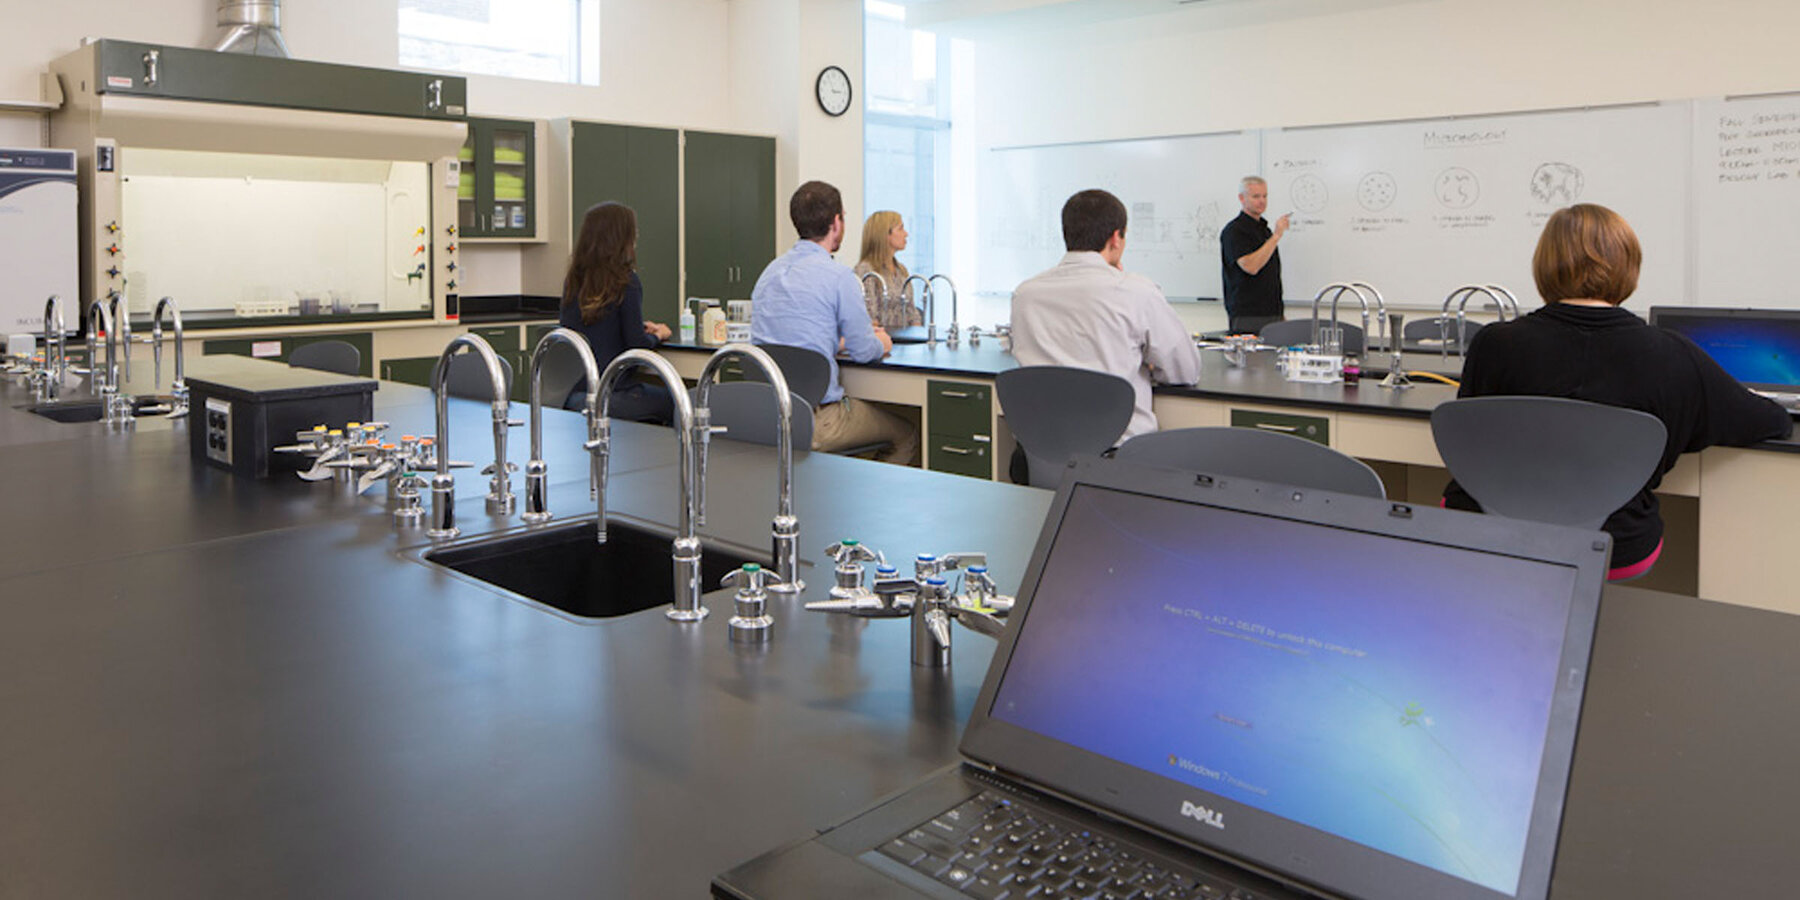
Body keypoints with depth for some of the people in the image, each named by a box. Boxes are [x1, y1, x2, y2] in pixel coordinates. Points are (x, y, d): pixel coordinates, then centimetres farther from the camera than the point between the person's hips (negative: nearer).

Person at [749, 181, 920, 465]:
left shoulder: (769, 271, 11)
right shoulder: (839, 277, -13)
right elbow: (863, 351, -7)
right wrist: (881, 343, 15)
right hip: (815, 422, -8)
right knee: (908, 435, 12)